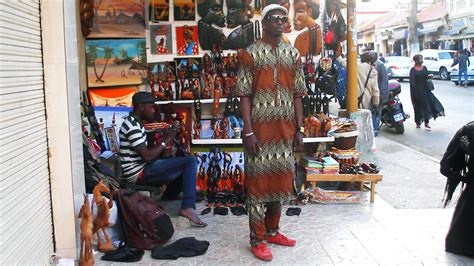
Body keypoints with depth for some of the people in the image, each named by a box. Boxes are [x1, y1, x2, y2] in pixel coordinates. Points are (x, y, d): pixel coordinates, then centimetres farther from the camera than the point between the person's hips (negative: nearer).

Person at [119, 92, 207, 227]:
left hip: (143, 170, 10)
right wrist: (166, 140, -11)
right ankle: (188, 207, -21)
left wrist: (163, 140, 4)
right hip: (139, 173, -10)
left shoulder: (135, 123, 16)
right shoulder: (132, 126, -17)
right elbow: (147, 156, -22)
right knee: (190, 162, -17)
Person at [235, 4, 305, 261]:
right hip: (259, 128, -5)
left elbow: (297, 94, 11)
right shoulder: (250, 53, -5)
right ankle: (257, 239, 11)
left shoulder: (293, 54, 9)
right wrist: (248, 131, -15)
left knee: (280, 179, 11)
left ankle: (272, 230, 27)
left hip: (285, 129, 5)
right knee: (258, 181, 1)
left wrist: (299, 128, 6)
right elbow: (244, 95, -9)